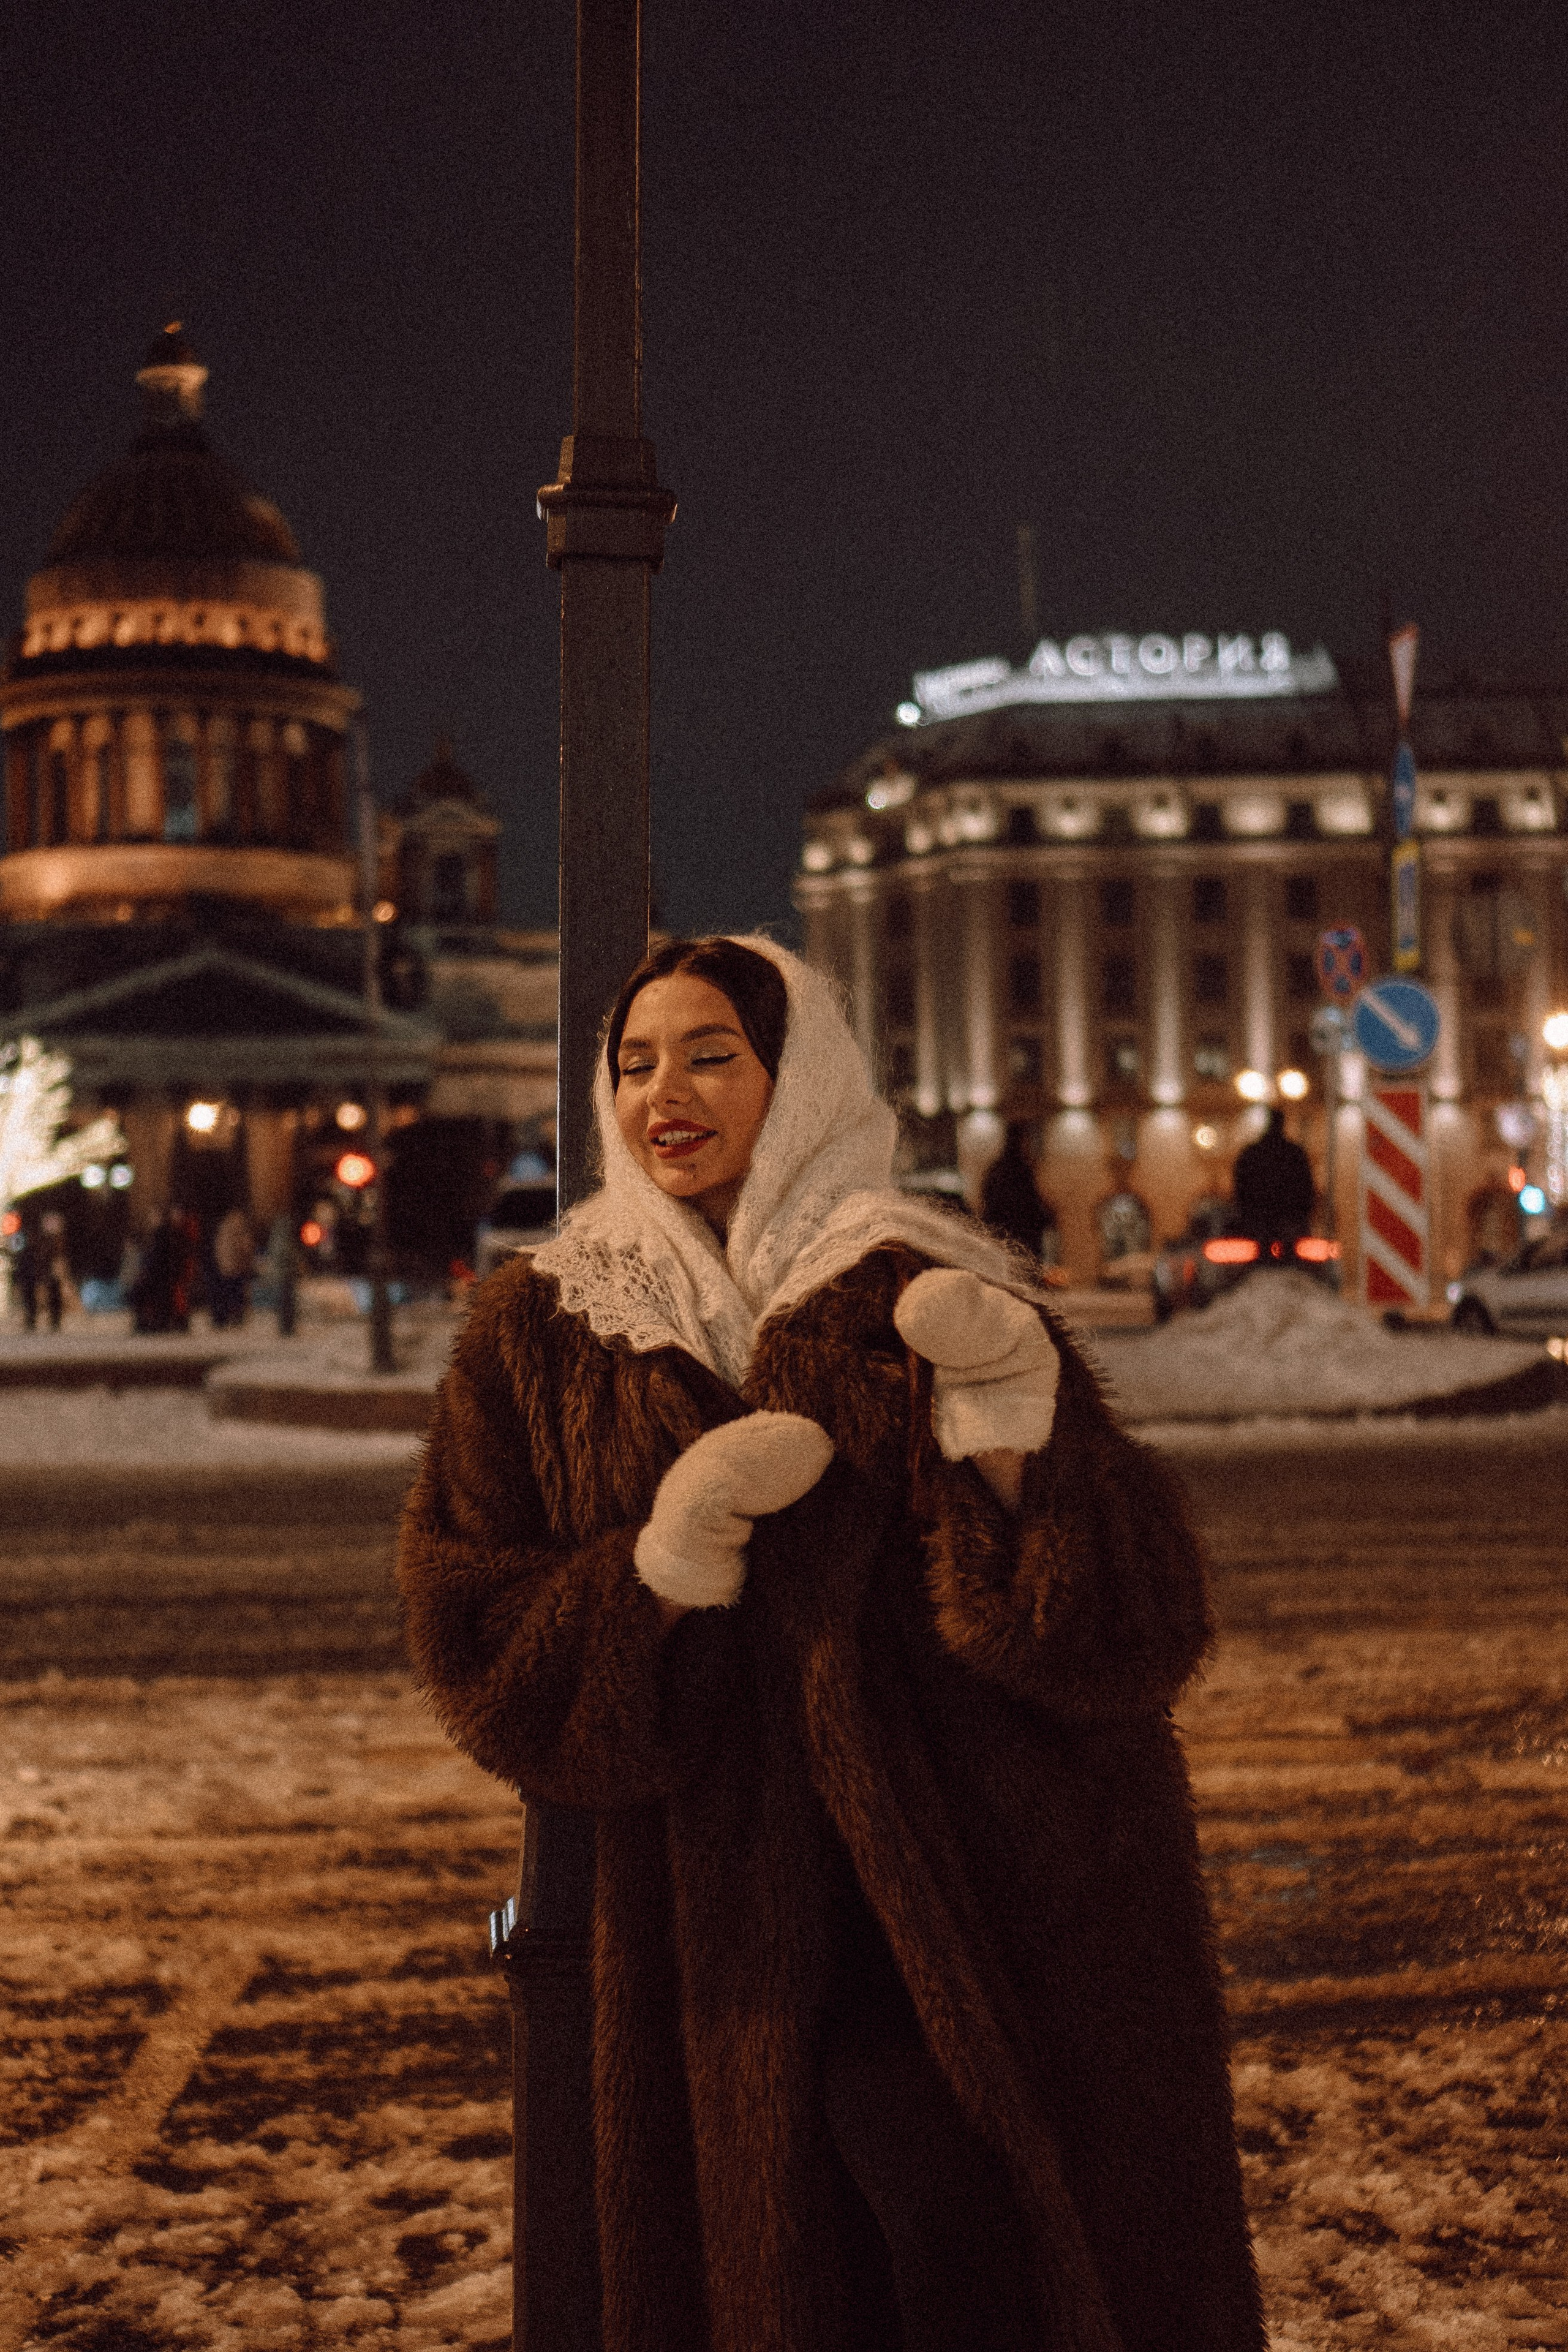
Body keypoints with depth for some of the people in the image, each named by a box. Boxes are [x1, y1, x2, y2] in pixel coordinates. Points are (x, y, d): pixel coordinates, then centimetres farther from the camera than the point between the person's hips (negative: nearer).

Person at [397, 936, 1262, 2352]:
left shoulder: (936, 1302, 0)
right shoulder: (541, 1334, 7)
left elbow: (1139, 1628, -9)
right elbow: (472, 1648, 0)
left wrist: (1014, 1423, -25)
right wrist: (668, 1562, -15)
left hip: (991, 1906, -2)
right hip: (735, 1953, 2)